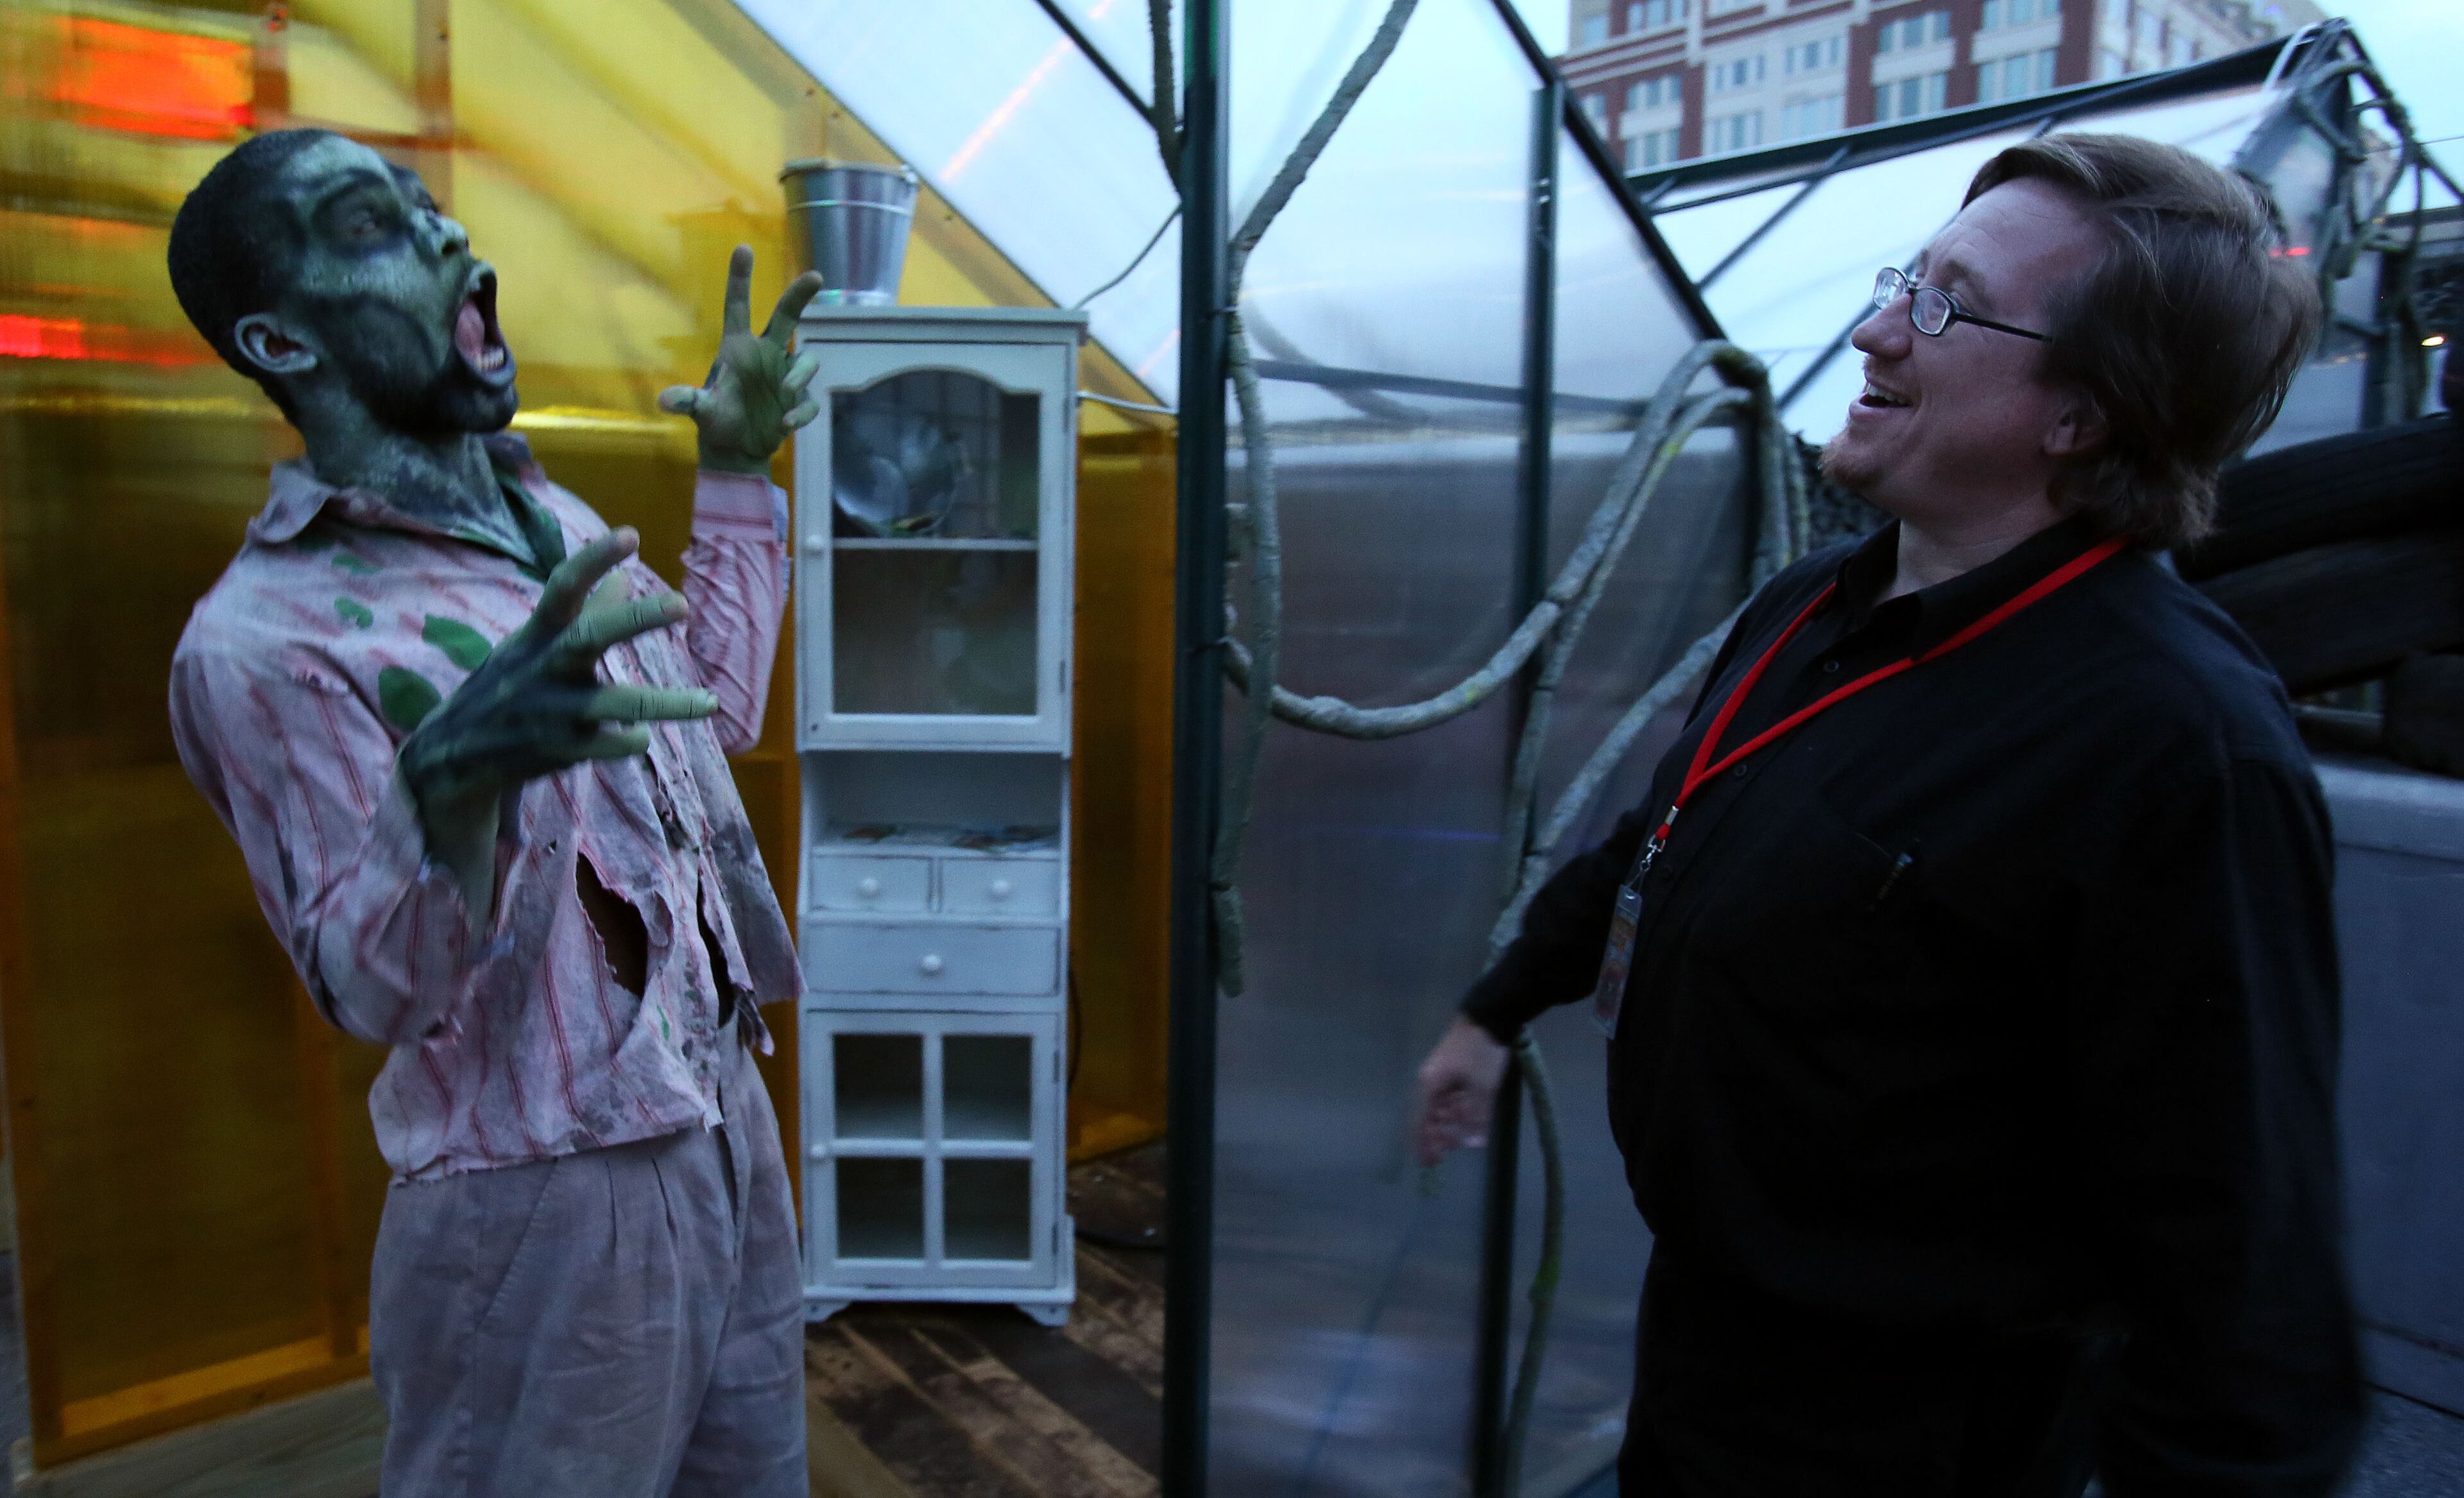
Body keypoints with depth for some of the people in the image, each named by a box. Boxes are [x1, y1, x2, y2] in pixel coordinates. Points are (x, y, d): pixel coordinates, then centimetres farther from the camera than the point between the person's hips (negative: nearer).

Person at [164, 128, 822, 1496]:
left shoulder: (555, 520, 8)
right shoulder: (263, 636, -15)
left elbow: (717, 709, 20)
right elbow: (369, 988, -16)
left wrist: (737, 474, 19)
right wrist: (452, 783, -35)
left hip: (732, 1138, 7)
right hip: (545, 1213, -7)